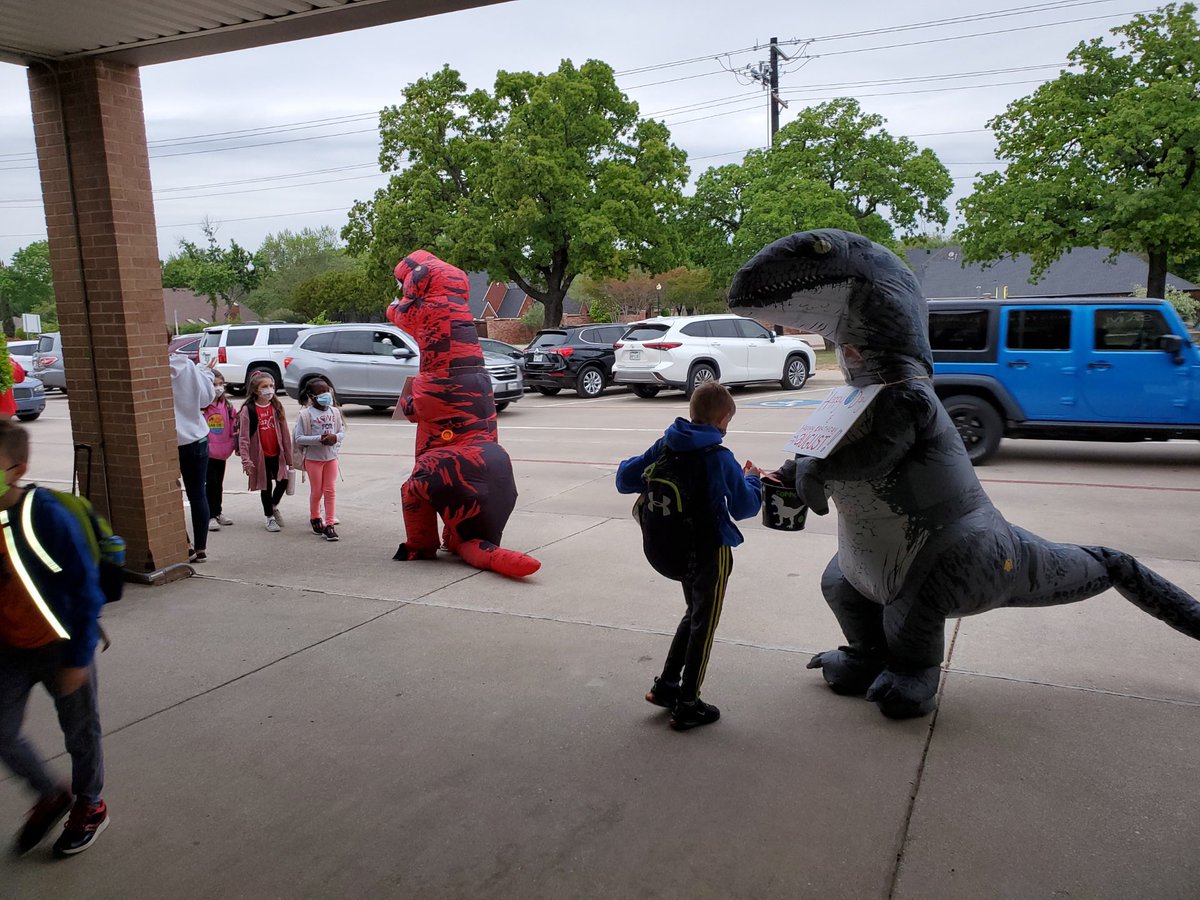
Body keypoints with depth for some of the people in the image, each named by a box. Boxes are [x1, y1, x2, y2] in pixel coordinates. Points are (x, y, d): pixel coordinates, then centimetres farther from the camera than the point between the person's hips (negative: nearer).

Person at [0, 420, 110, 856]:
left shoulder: (45, 516, -23)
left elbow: (86, 589, -18)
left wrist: (79, 658, -15)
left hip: (60, 648, -5)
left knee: (80, 733, 12)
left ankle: (90, 806, 36)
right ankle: (50, 796, 37)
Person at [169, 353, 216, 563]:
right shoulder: (188, 366, -7)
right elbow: (207, 398, 0)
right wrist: (207, 373, 15)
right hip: (195, 439, 2)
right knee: (197, 495, 9)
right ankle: (200, 548, 14)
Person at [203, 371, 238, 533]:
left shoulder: (227, 406, 4)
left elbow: (235, 427, 9)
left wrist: (236, 445, 6)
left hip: (222, 452, 5)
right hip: (206, 452, -5)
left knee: (219, 484, 17)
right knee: (210, 483, -3)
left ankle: (218, 512, 31)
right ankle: (211, 516, 6)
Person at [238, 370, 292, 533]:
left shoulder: (277, 407, 3)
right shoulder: (248, 410, -9)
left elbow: (285, 433, 5)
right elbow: (243, 437, -10)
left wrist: (289, 457, 5)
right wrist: (246, 460, -16)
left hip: (277, 453, 3)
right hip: (260, 455, -3)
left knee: (283, 481, -1)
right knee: (266, 487, 8)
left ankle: (274, 506, 29)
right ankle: (269, 517, 26)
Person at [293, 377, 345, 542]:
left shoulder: (334, 412, 1)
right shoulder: (305, 414, -12)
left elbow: (342, 432, 5)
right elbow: (298, 438, -14)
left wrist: (335, 437, -17)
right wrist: (319, 439, -24)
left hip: (331, 457, 3)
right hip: (313, 458, -3)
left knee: (330, 491, 4)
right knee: (316, 491, 9)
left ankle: (329, 524, 10)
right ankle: (314, 518, 33)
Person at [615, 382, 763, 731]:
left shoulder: (665, 446, -4)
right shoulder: (720, 457, -20)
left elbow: (625, 479, 1)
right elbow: (744, 507, -12)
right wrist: (752, 479, 7)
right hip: (711, 550, -6)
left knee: (694, 614, 24)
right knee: (704, 625, 8)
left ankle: (665, 686, 26)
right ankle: (687, 705, 15)